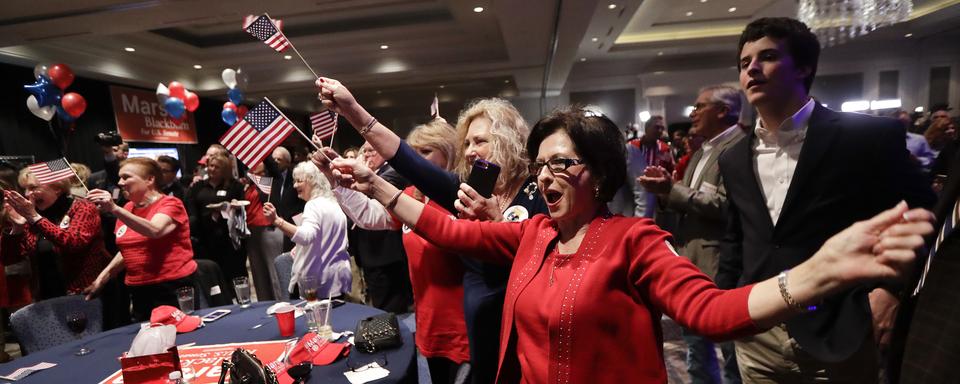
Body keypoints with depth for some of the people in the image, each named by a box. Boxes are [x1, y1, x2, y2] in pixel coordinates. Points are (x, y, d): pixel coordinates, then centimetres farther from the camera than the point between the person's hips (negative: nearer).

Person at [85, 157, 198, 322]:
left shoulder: (170, 204, -7)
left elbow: (154, 231, -28)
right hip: (139, 290, 6)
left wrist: (114, 209, -32)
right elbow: (129, 250, 20)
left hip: (173, 287, -6)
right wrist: (102, 277, 11)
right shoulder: (127, 209, 11)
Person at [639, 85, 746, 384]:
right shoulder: (701, 152, 14)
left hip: (720, 266, -9)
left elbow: (724, 204, -25)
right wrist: (665, 190, -3)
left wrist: (672, 189, -18)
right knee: (696, 349, 23)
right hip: (692, 261, 9)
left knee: (733, 354, 10)